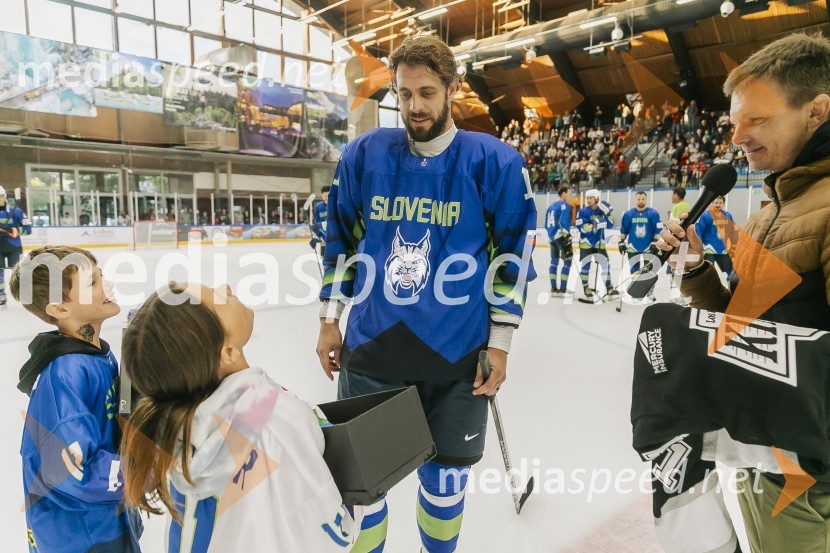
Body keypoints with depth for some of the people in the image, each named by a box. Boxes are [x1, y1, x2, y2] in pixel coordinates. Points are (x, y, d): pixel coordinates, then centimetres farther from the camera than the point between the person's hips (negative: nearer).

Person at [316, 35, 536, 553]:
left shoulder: (495, 161, -7)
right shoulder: (364, 154, 1)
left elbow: (514, 254, -2)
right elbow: (341, 239, 10)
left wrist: (499, 344, -3)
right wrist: (329, 320, 9)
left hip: (457, 355, -1)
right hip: (369, 346, 2)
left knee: (444, 482, 16)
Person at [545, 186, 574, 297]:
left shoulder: (551, 206, 19)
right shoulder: (565, 205, -7)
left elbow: (547, 225, 20)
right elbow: (564, 222, -20)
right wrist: (567, 237, -22)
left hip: (552, 237, 9)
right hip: (561, 237, -9)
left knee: (554, 262, 11)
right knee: (567, 262, -5)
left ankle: (554, 289, 12)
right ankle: (562, 290, -9)